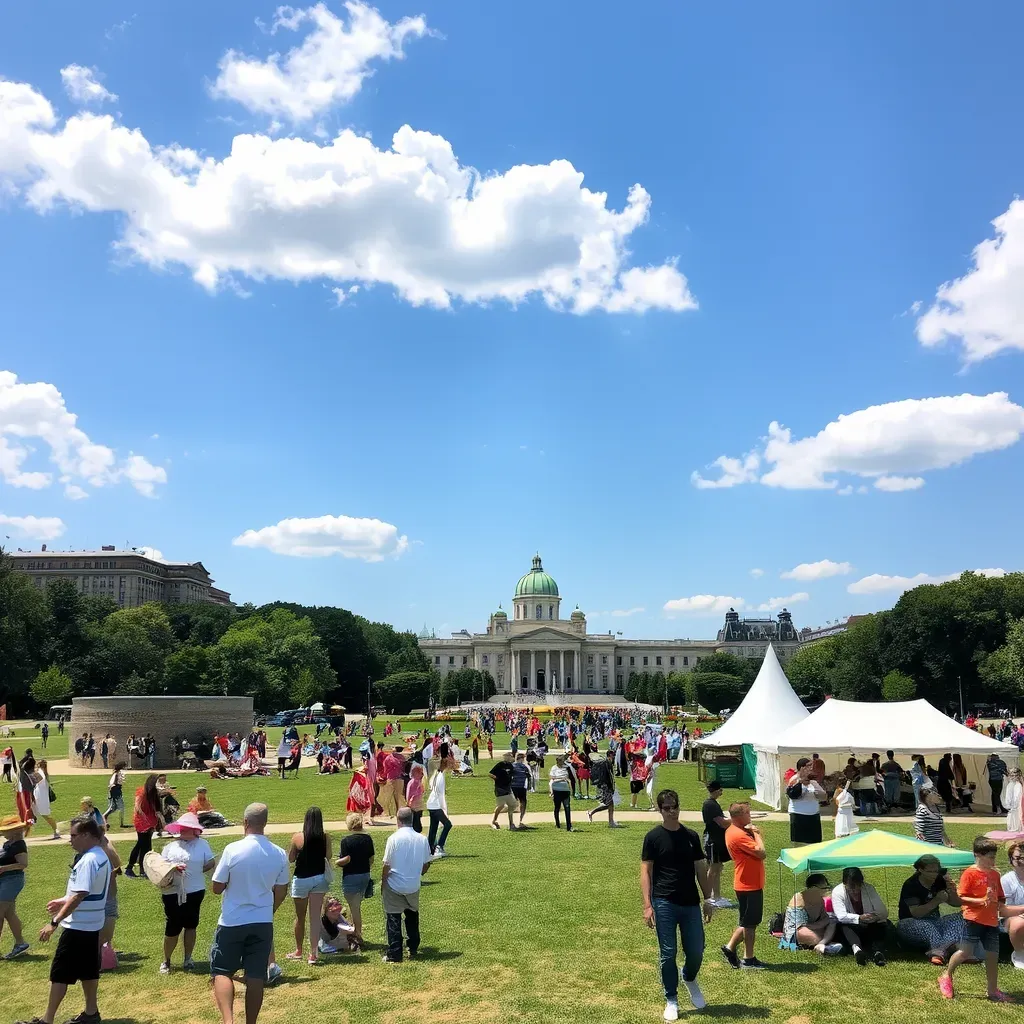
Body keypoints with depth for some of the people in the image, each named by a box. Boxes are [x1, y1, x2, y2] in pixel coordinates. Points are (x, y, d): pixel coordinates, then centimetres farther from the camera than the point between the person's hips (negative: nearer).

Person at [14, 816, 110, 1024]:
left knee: (60, 973, 0)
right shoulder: (100, 857, 9)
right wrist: (64, 901, 20)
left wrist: (54, 923, -24)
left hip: (78, 926, -10)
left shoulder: (88, 860, -23)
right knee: (87, 970, 16)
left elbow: (79, 896, -27)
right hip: (92, 924, 10)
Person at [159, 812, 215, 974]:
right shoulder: (171, 846, 7)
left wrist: (196, 872, -11)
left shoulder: (202, 844, 0)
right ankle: (166, 961, 23)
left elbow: (211, 863, -1)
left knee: (190, 925, 11)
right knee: (172, 928, 3)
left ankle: (187, 959, 27)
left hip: (194, 892, -1)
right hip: (173, 893, 1)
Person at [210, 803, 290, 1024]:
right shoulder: (279, 854, -2)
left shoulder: (233, 849, -15)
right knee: (256, 977, 10)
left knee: (222, 972, 8)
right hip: (263, 923, 3)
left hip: (232, 922, -3)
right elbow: (281, 892, 8)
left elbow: (217, 888, -8)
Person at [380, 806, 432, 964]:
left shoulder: (394, 838, -17)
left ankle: (394, 955, 8)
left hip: (394, 887, -4)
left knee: (394, 920, 6)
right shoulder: (422, 839, -6)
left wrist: (383, 883, 1)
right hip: (413, 886, 4)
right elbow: (426, 865, 3)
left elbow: (387, 865, -14)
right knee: (412, 916, 24)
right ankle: (413, 948, 31)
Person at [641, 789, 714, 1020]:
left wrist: (707, 899, 8)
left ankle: (689, 979, 37)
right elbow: (645, 871, -5)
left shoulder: (691, 836, 6)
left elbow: (701, 869, 12)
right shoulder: (653, 837, -4)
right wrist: (647, 905, -11)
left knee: (696, 951, 5)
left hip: (691, 903, 3)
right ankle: (671, 1001, 18)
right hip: (664, 904, -3)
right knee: (667, 954, 2)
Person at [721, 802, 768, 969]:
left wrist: (754, 832, -1)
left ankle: (730, 948, 26)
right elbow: (761, 853, -26)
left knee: (749, 922, 20)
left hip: (751, 883, 10)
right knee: (750, 923, 3)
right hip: (749, 885, -10)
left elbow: (760, 853, 14)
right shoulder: (739, 835, -23)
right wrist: (756, 833, -15)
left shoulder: (737, 831, 11)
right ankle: (748, 960, 14)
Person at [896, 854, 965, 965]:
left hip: (934, 921, 5)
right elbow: (915, 913, -24)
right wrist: (936, 901, -29)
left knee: (959, 919, -19)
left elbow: (957, 904, 4)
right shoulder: (911, 885, -16)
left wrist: (952, 892, -18)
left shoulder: (939, 880, 1)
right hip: (912, 924, -5)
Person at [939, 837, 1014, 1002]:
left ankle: (993, 991, 21)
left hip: (992, 921, 6)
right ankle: (946, 977, 19)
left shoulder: (994, 874, 10)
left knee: (993, 956, 8)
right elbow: (961, 897, -13)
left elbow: (1000, 898, 20)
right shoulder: (969, 873, -11)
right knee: (965, 952, -3)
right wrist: (981, 901, -23)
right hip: (974, 920, -6)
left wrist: (1001, 907, -1)